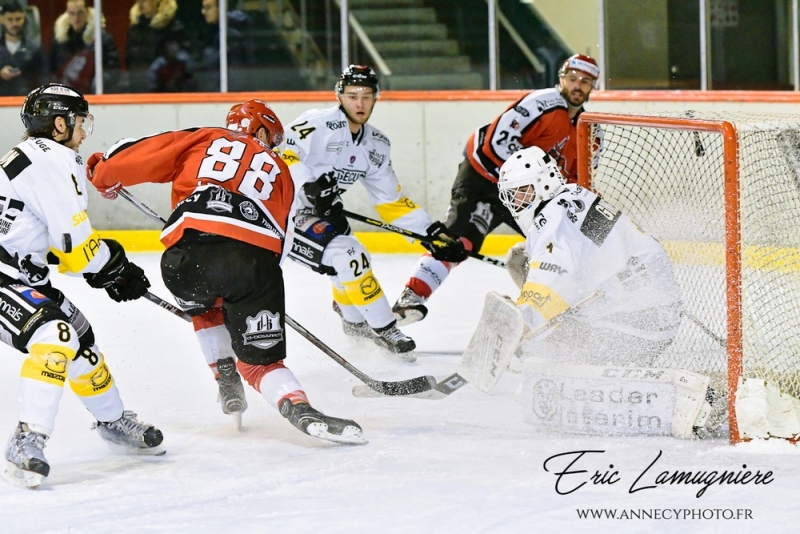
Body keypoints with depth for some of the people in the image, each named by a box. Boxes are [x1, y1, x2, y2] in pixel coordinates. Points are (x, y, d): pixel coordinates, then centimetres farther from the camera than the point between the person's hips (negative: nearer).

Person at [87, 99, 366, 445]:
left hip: (187, 252, 0)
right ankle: (301, 411, -19)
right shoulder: (278, 170, 31)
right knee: (259, 359, 6)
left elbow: (141, 155, 22)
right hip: (254, 257, 0)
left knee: (204, 306, 37)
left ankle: (226, 379, 27)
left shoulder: (202, 140, 27)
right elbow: (281, 237, 28)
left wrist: (104, 173, 41)